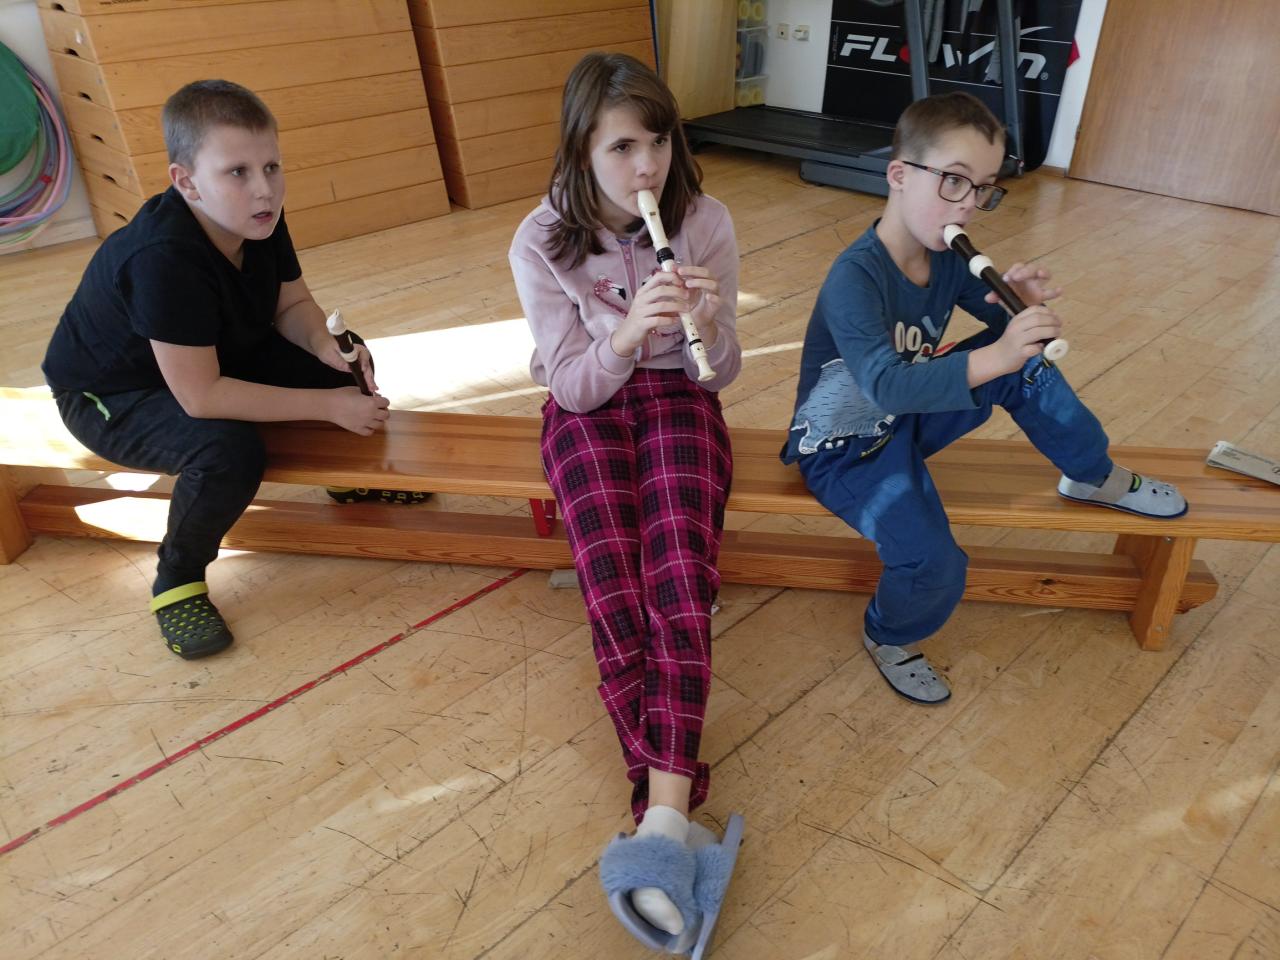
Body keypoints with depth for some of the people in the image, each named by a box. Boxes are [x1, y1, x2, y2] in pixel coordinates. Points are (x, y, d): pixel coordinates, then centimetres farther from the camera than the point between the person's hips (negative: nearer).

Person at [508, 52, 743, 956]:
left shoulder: (704, 221, -8)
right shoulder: (542, 242, -10)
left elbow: (719, 373, -4)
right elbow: (572, 381, -9)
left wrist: (711, 327, -27)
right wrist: (627, 333, -28)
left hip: (678, 398, 1)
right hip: (587, 405, 0)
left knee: (679, 575, -28)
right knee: (614, 584, -26)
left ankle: (664, 815, -28)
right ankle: (675, 809, -19)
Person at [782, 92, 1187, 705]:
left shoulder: (948, 259, -3)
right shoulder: (855, 277, -28)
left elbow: (1006, 333, 5)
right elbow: (885, 385, -42)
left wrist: (1025, 306, -18)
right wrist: (992, 359, -51)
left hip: (907, 418, 7)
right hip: (844, 447, -7)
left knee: (1027, 364, -6)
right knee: (935, 565, -26)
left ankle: (1094, 477, 17)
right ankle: (888, 637, 9)